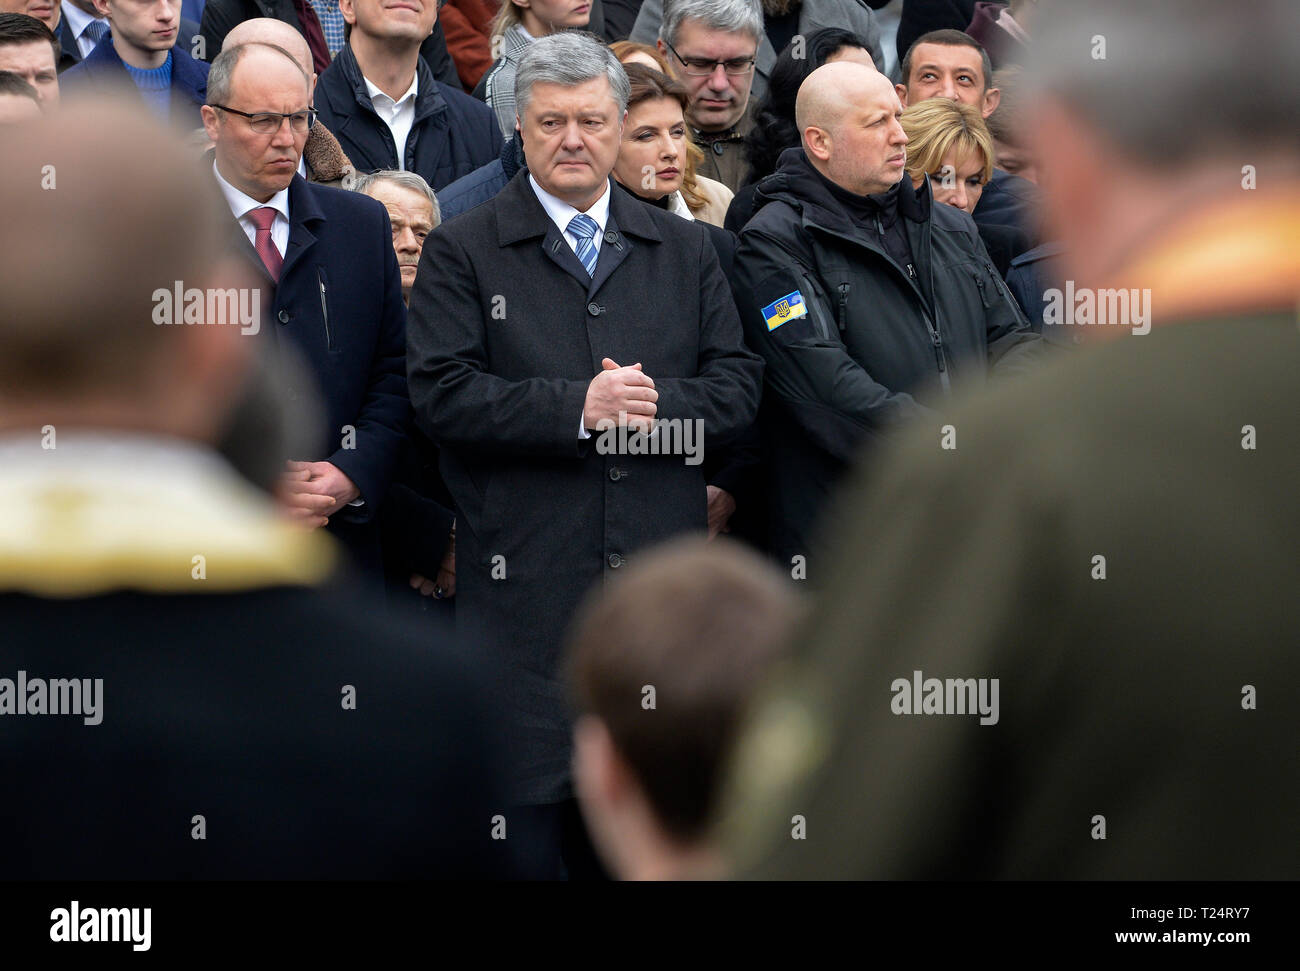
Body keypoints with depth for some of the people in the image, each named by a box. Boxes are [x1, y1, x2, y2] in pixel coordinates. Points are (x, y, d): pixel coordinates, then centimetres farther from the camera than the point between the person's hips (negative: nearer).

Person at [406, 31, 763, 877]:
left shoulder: (684, 251, 14)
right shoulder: (463, 252, 3)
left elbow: (738, 387, 8)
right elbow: (442, 394, -8)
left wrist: (656, 404, -12)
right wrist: (578, 406, -16)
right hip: (525, 579, -3)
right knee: (530, 812, -2)